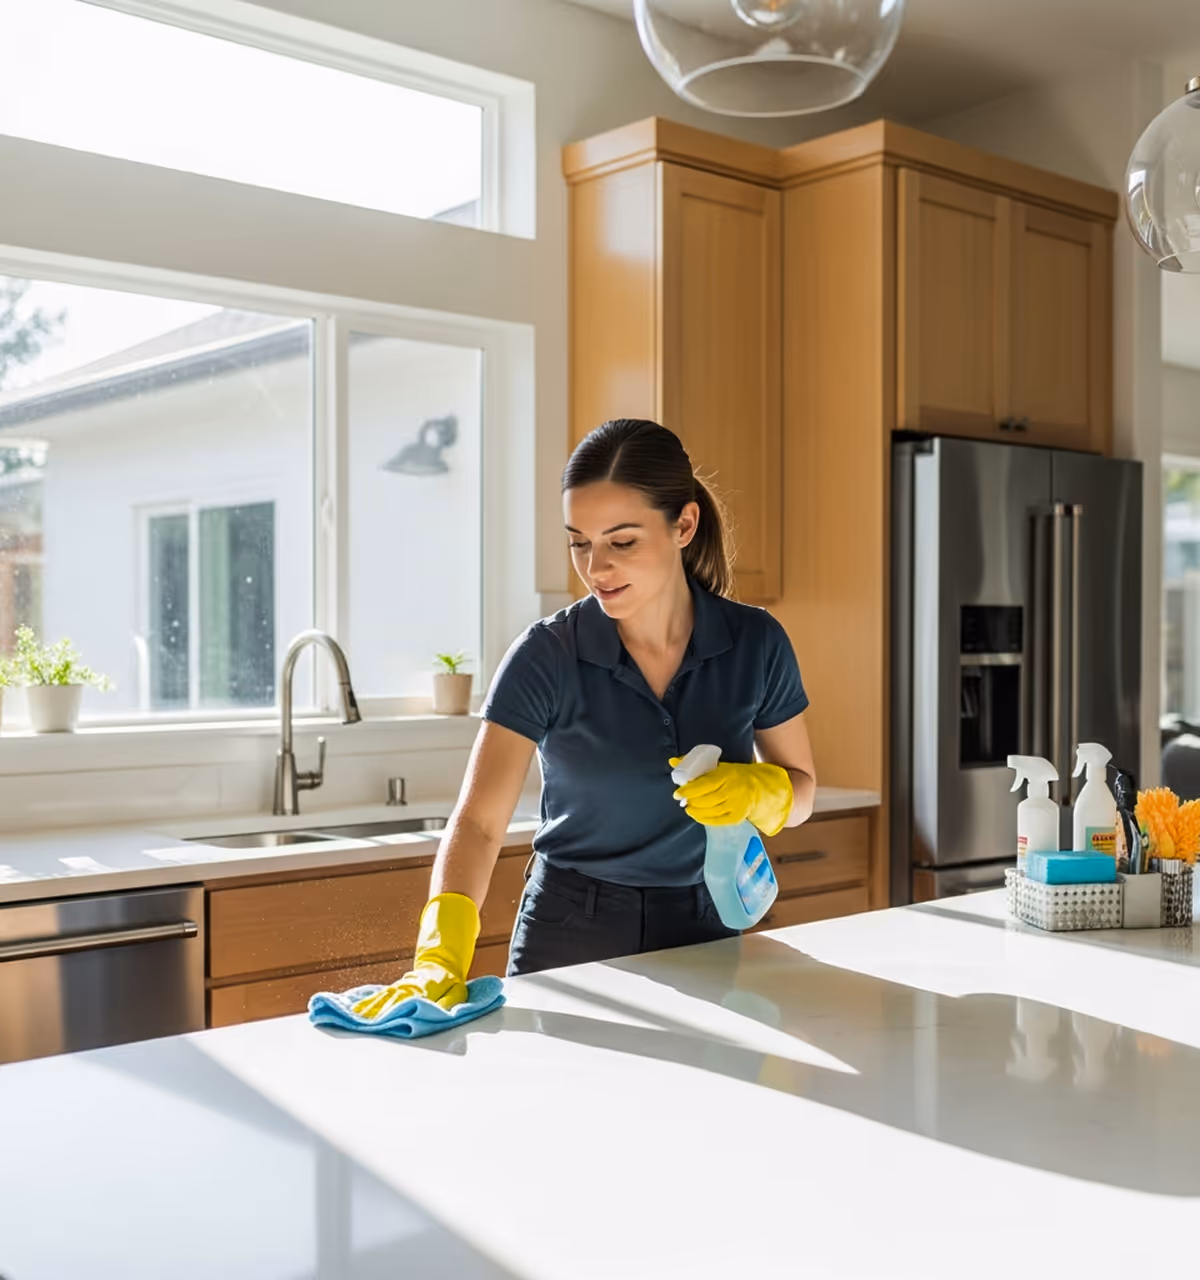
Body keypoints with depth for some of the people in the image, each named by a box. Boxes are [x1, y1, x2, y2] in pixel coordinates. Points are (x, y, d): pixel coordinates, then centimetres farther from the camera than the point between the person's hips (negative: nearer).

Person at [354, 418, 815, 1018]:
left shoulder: (755, 643, -9)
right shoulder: (546, 657, -16)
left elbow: (800, 790, 3)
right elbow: (478, 822, -22)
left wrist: (757, 789, -19)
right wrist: (441, 955, -37)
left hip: (701, 938, 2)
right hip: (569, 941, -2)